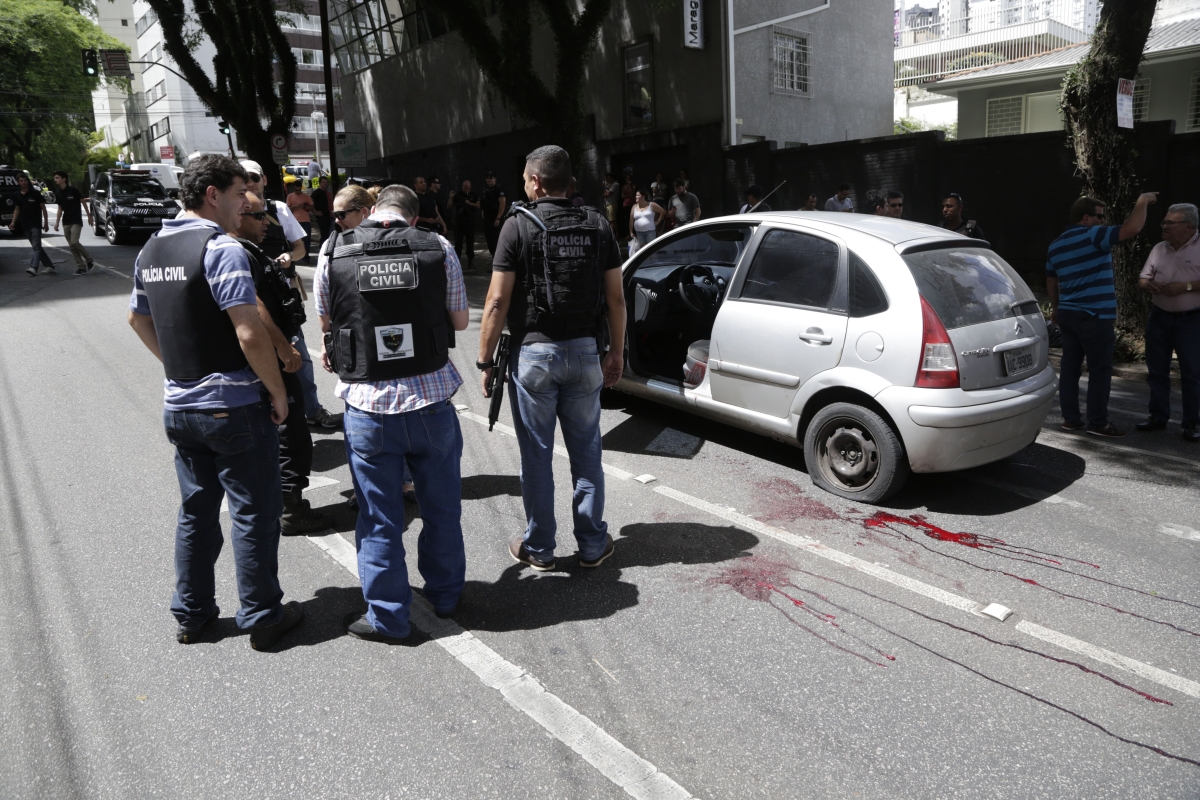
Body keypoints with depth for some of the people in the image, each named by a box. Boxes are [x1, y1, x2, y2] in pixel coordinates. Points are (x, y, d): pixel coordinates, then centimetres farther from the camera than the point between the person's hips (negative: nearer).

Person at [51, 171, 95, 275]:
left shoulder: (73, 190, -9)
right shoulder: (58, 194, 7)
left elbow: (83, 202, -1)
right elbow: (60, 209, 13)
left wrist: (89, 216, 1)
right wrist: (57, 222, 10)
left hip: (76, 221, -6)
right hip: (66, 222, 6)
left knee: (74, 242, -18)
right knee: (72, 246, 2)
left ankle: (90, 261, 0)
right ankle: (81, 267, 8)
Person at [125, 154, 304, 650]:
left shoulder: (151, 250, 9)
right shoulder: (222, 249, -17)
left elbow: (137, 318, 22)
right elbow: (249, 334, -23)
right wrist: (278, 391, -12)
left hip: (179, 405, 8)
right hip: (234, 405, -8)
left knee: (195, 511, 18)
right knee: (254, 515, 5)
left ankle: (191, 614, 29)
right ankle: (262, 618, 15)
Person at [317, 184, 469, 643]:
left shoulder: (334, 256, -2)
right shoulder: (438, 249, -3)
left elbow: (327, 325, 10)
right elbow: (460, 321, 6)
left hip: (367, 404, 0)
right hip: (432, 399, 1)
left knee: (379, 518, 12)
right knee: (441, 506, 19)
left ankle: (388, 618, 22)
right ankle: (445, 594, 35)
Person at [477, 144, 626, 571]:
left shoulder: (518, 225, -8)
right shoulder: (598, 225, 3)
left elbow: (497, 302, -11)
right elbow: (616, 299, 3)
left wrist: (485, 360, -3)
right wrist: (616, 351, 12)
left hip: (533, 353, -3)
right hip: (584, 352, 3)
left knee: (536, 455, 8)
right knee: (586, 451, 13)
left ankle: (538, 548, 20)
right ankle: (593, 544, 22)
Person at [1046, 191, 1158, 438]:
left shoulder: (1056, 244, 14)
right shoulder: (1093, 235, -11)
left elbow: (1051, 279, 22)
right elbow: (1132, 228, -21)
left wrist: (1055, 308, 31)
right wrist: (1142, 202, -5)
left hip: (1068, 314, 8)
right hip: (1094, 316, -8)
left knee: (1070, 366, 9)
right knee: (1100, 370, -1)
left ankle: (1070, 418, 12)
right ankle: (1098, 423, 3)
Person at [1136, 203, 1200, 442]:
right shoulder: (1159, 249, 9)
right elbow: (1142, 279, 11)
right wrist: (1148, 285, -11)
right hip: (1159, 318, 5)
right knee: (1157, 369, 9)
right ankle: (1158, 415, 19)